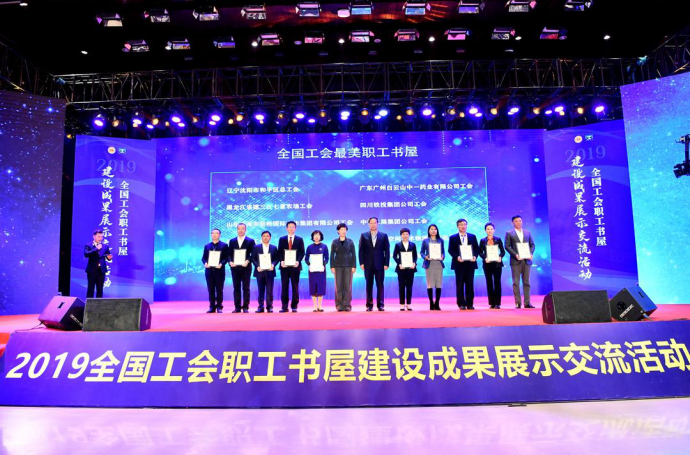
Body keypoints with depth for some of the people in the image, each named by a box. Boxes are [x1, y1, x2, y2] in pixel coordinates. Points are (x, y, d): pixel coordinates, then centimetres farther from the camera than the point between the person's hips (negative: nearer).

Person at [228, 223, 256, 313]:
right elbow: (229, 254, 9)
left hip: (246, 267, -2)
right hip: (235, 267, 3)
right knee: (236, 288, 5)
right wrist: (230, 261, -9)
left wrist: (247, 261, -17)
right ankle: (237, 307, 9)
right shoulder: (232, 241, 12)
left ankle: (245, 307, 5)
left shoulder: (250, 241, 3)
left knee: (246, 288, 1)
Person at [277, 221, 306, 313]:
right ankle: (284, 307, 4)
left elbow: (302, 252, 3)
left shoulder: (299, 239, 7)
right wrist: (281, 261, -9)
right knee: (284, 286, 1)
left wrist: (298, 261, -13)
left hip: (295, 265, -1)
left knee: (295, 287, 2)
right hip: (284, 266, 1)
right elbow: (279, 252, 8)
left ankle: (294, 306, 8)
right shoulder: (282, 239, 10)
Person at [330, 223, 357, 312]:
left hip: (348, 266, 0)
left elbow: (353, 254, 2)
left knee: (348, 286, -3)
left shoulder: (350, 241, 4)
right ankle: (339, 305, 2)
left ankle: (347, 305, 0)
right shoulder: (335, 242, 4)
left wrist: (354, 266, -6)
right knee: (338, 286, -2)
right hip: (338, 266, 0)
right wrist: (332, 267, -5)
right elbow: (332, 255, 3)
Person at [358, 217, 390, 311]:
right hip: (368, 265, 1)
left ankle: (380, 305, 7)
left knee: (380, 285, 1)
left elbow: (387, 251, 3)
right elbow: (361, 250, 4)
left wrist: (386, 264, -4)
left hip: (379, 265, 0)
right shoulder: (364, 236, 8)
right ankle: (369, 305, 9)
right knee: (369, 285, 4)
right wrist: (361, 263, -4)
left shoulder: (384, 236, 7)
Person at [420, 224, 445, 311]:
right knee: (430, 284, -2)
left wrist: (443, 256, -10)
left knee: (439, 284, -1)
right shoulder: (425, 241, 7)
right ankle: (431, 304, 7)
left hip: (439, 264, 1)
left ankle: (437, 304, 8)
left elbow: (443, 251, 10)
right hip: (429, 264, -1)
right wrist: (425, 257, -13)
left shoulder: (440, 240, 11)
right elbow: (422, 252, 6)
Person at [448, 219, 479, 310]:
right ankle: (461, 304, 6)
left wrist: (475, 256, -9)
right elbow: (450, 250, -1)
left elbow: (476, 248, 9)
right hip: (459, 263, -1)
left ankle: (470, 304, 8)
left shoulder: (473, 236, 12)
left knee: (470, 284, 3)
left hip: (470, 263, 2)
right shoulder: (453, 238, 6)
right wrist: (457, 257, -17)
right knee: (460, 285, 1)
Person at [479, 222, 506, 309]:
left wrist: (500, 257, -15)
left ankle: (497, 303, 1)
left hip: (497, 263, -1)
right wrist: (485, 258, -15)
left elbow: (503, 251, 4)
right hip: (487, 264, 1)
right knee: (489, 283, 3)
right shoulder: (483, 241, 7)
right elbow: (480, 252, 3)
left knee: (497, 282, -2)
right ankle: (492, 303, 7)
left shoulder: (498, 239, 6)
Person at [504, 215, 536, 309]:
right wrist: (515, 254, -16)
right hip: (515, 261, -3)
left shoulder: (527, 233, 14)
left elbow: (532, 244, 13)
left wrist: (531, 254, -5)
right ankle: (517, 303, 1)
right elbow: (507, 246, -4)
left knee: (526, 282, 5)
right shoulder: (509, 233, 3)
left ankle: (527, 303, 7)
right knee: (516, 282, -2)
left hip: (527, 260, 3)